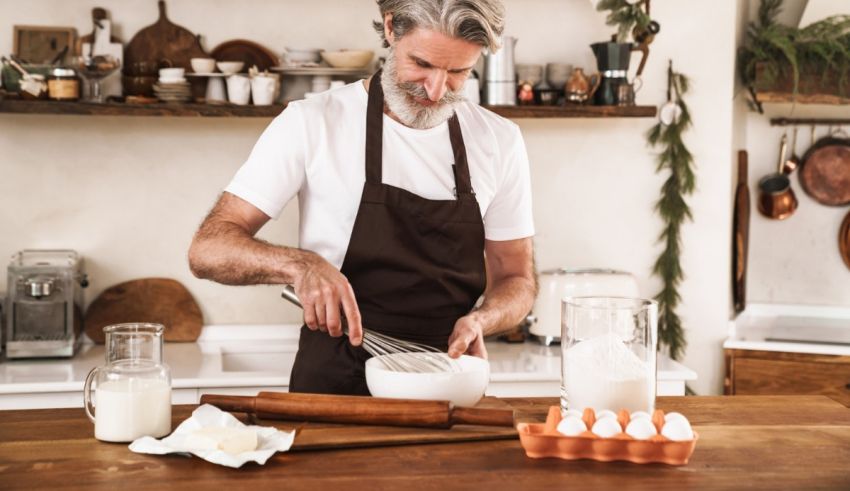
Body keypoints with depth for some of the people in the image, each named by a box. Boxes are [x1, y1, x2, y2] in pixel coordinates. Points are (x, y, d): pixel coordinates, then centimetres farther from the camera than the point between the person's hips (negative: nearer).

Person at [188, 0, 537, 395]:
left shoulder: (499, 140, 4)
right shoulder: (313, 123, -5)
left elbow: (517, 279, 12)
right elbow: (208, 250, -7)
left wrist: (480, 319, -10)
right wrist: (300, 265, -26)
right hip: (332, 387, -3)